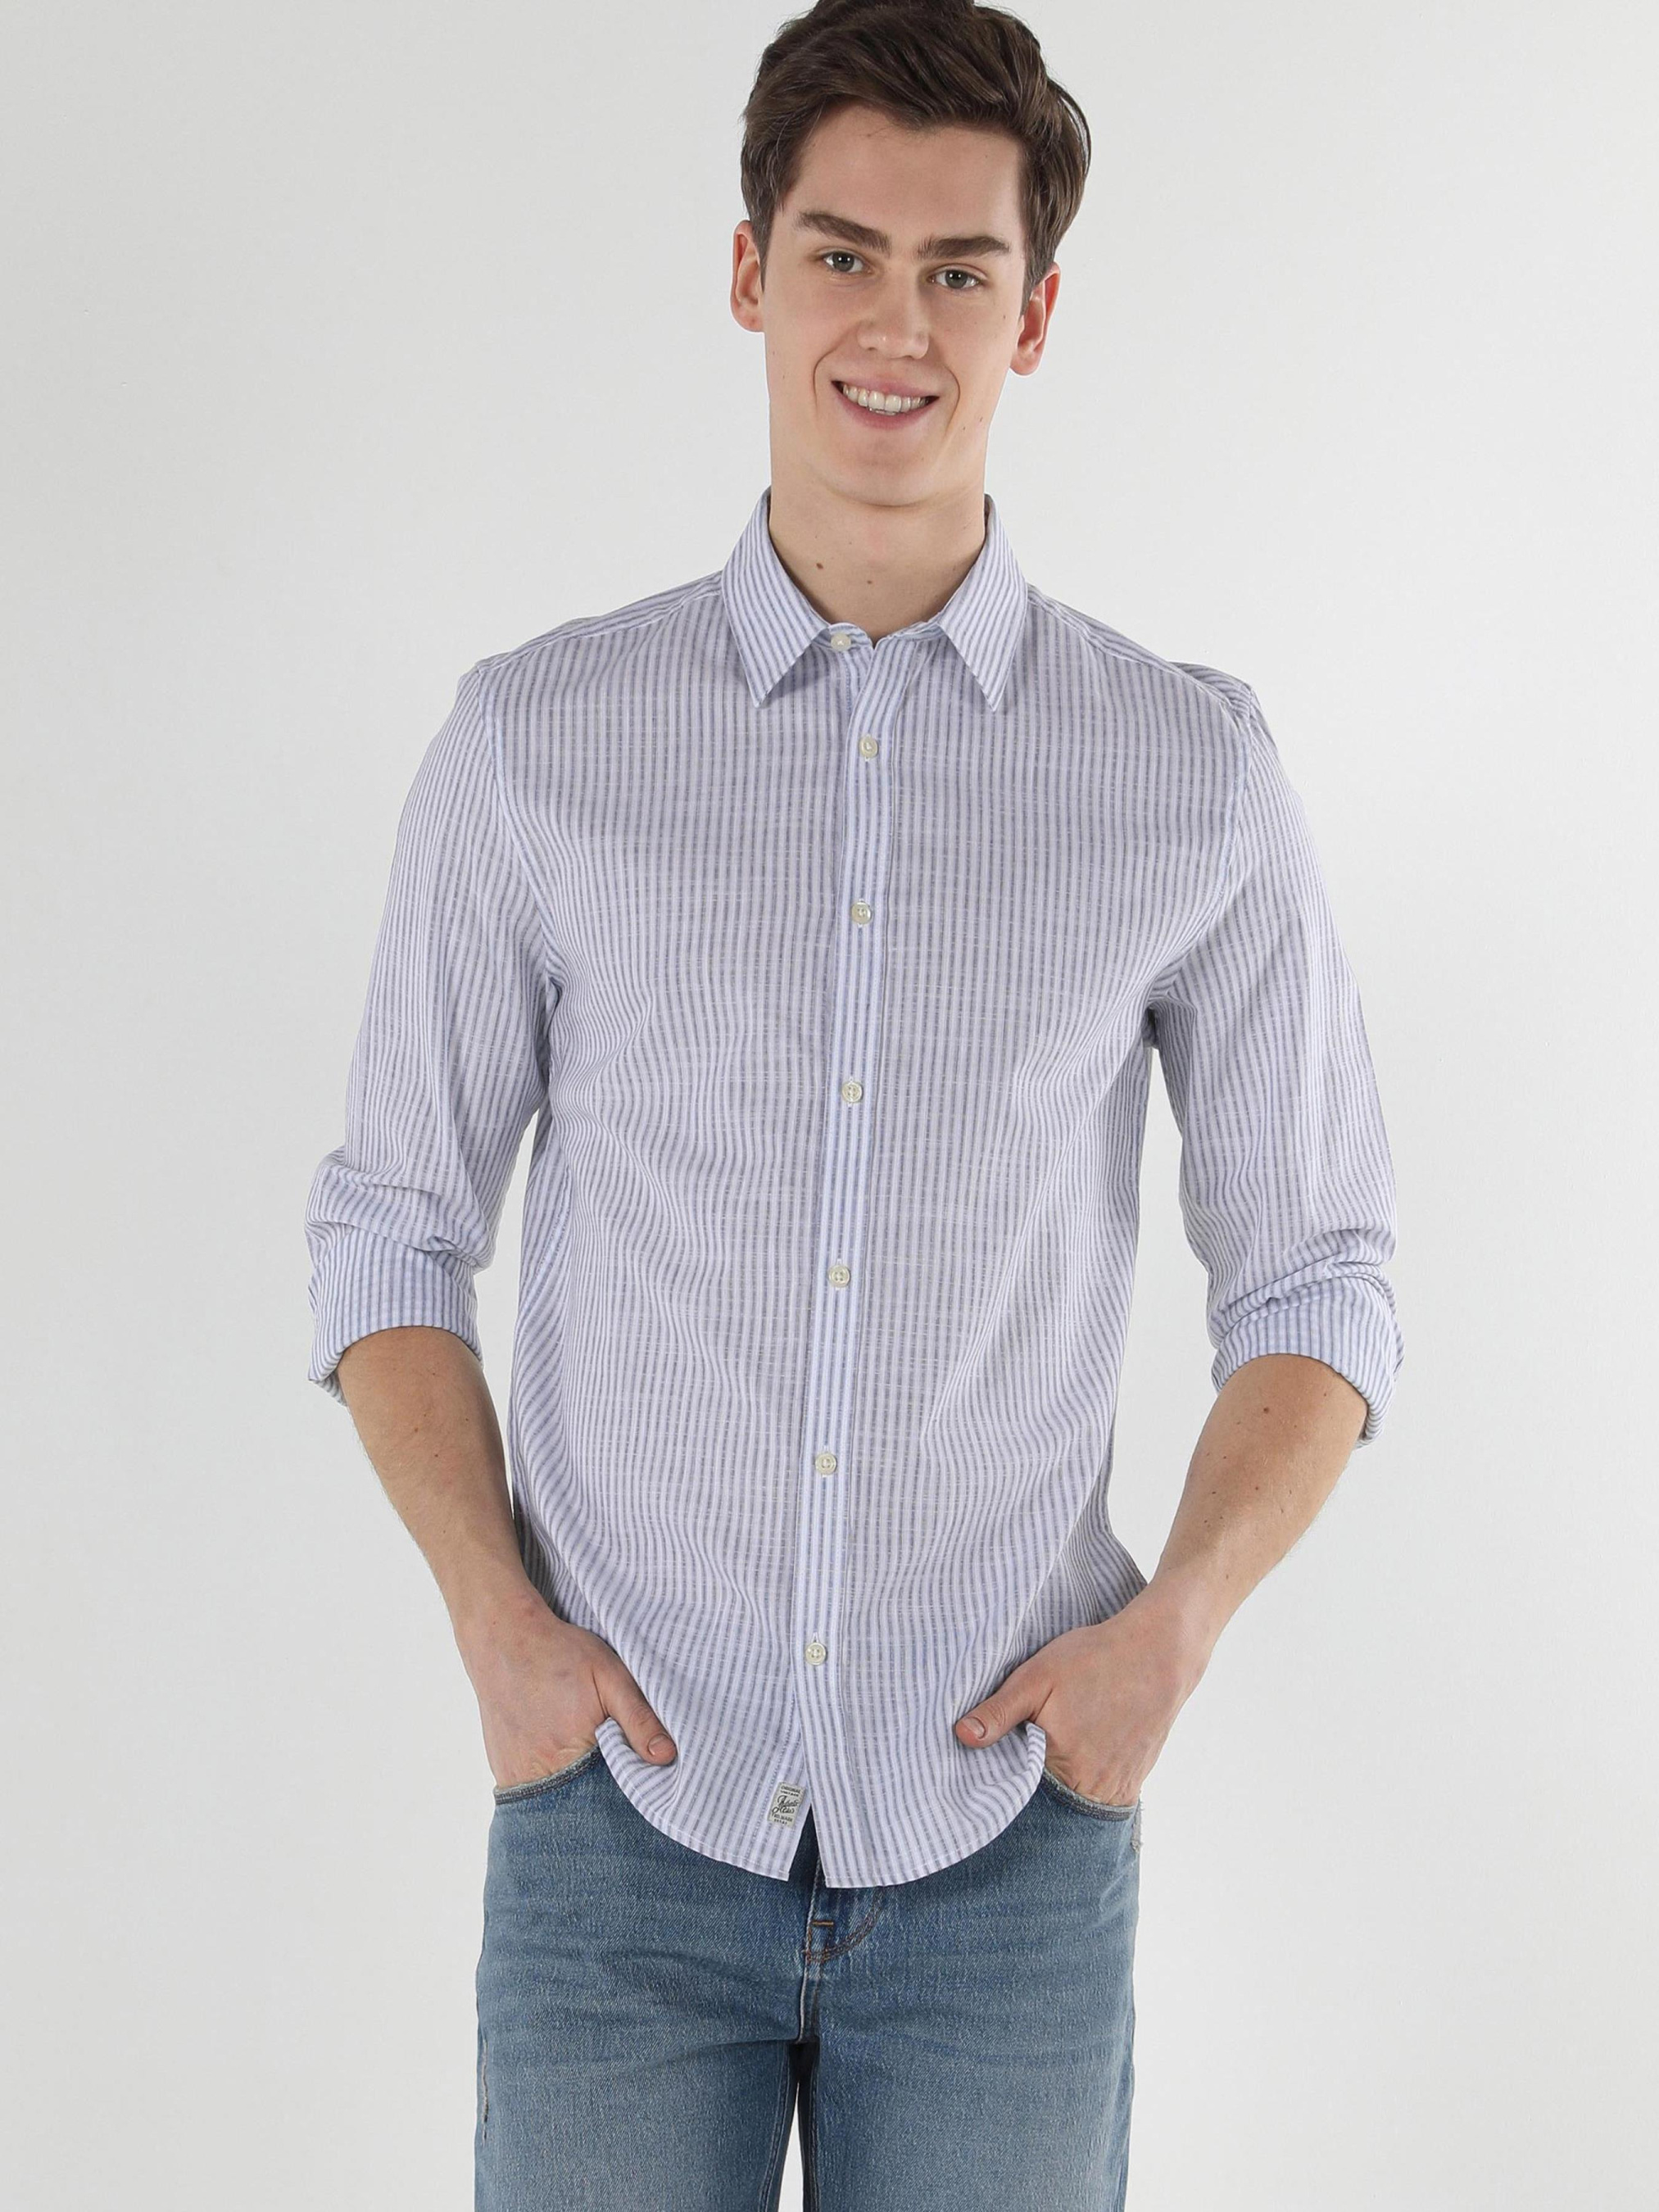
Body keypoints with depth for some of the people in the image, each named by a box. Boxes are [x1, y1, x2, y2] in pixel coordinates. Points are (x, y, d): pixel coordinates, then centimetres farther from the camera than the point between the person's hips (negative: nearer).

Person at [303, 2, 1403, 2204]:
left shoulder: (1196, 773, -1)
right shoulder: (534, 745, -1)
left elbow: (1316, 1278, 6)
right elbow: (393, 1226, 7)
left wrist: (1176, 1625, -8)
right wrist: (497, 1621, -5)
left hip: (1008, 1834, 0)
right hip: (625, 1809, 0)